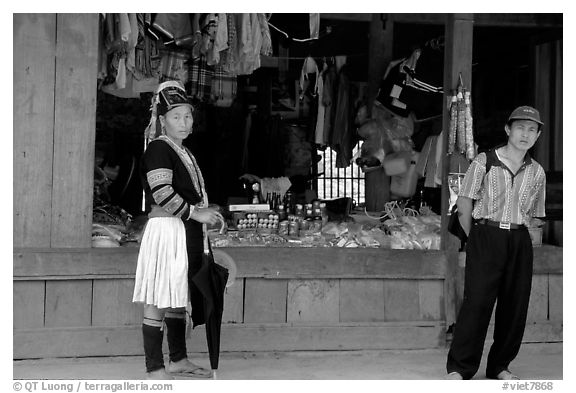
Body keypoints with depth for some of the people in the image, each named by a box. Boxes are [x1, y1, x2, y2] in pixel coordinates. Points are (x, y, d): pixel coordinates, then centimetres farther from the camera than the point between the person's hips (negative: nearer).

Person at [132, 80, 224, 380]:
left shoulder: (183, 151, 19)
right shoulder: (158, 149, -11)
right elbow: (162, 193, -23)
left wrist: (207, 212, 17)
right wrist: (196, 213, -19)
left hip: (187, 232, 10)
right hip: (166, 230, -10)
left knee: (178, 299, 17)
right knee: (158, 301, -6)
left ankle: (178, 360, 28)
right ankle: (155, 369, -3)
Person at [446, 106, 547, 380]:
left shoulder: (536, 172, 9)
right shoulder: (484, 162, -2)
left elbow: (534, 216, 17)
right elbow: (464, 203, 1)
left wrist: (518, 237, 7)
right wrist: (475, 239, 3)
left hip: (520, 242, 4)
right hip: (485, 236, -4)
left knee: (515, 305, 4)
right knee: (477, 301, -10)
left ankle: (500, 366, 18)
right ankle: (459, 368, -3)